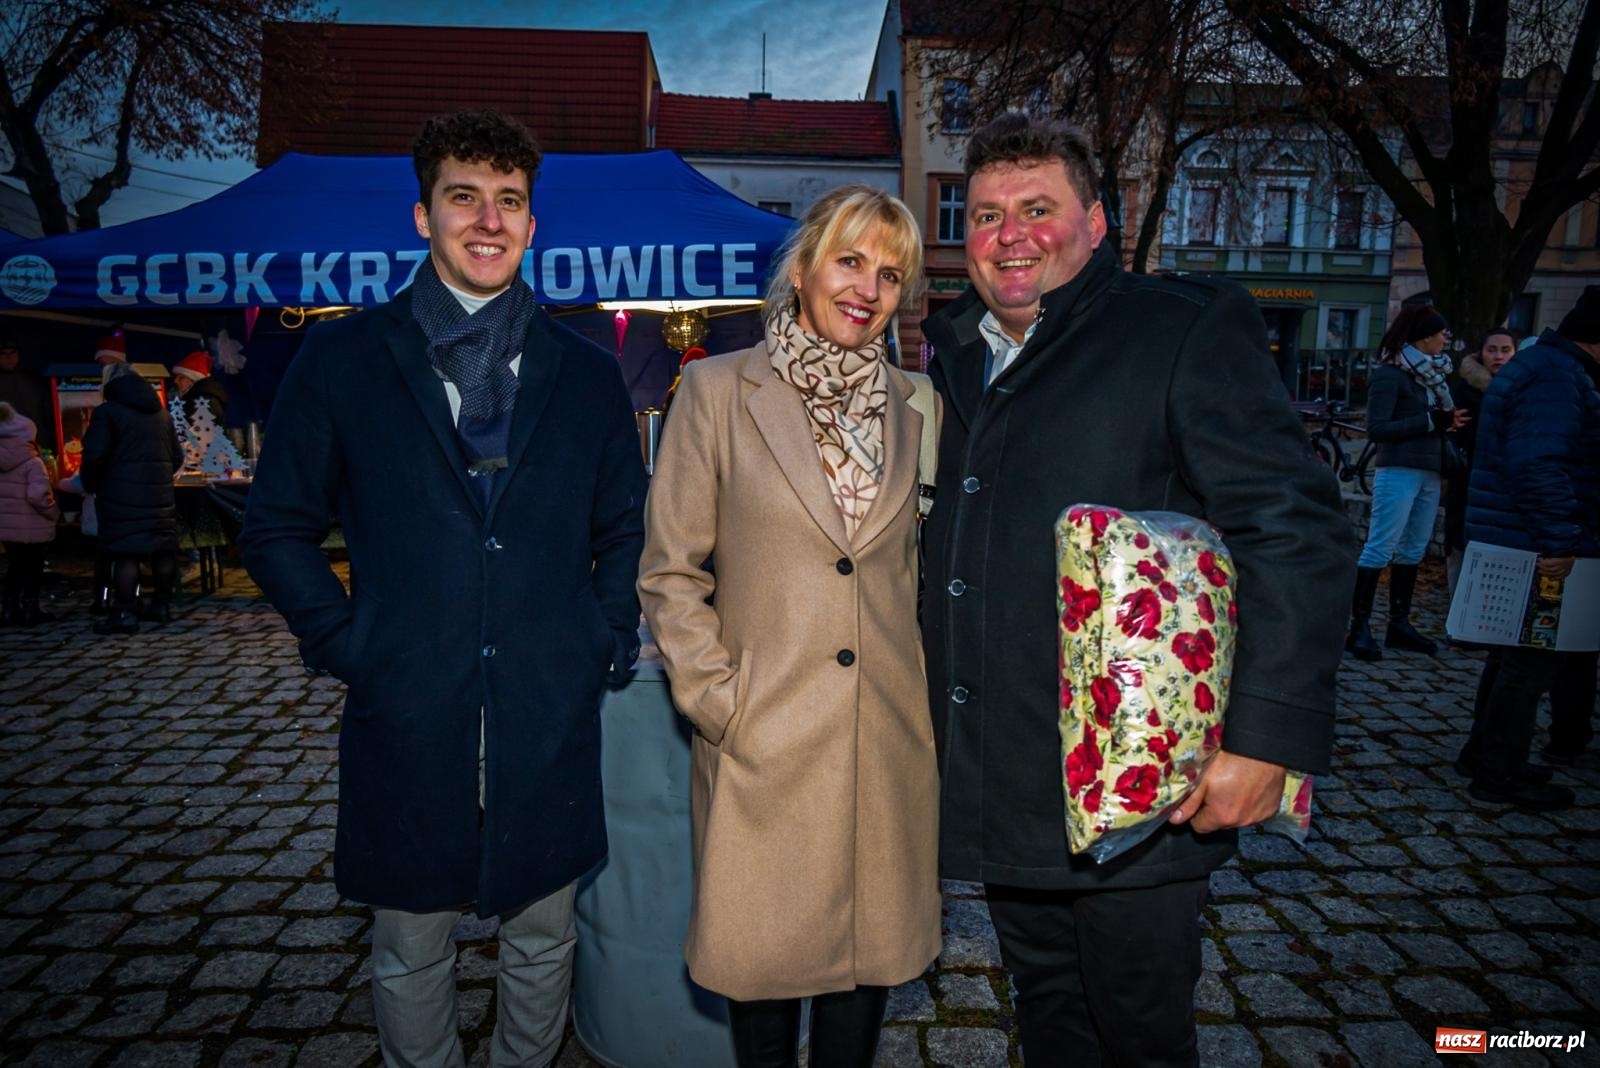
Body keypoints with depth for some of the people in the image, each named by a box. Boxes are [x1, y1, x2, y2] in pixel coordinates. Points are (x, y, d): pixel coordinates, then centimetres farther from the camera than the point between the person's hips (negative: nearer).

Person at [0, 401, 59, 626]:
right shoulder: (32, 462, -15)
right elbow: (38, 495, -25)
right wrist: (54, 513, -10)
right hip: (29, 527, -6)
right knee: (32, 568, 7)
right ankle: (29, 611, 12)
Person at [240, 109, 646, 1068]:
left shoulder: (589, 373, 7)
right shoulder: (342, 360, 2)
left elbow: (626, 531, 12)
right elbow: (279, 530, 5)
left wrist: (608, 644, 1)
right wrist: (348, 645, -5)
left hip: (551, 723, 2)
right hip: (407, 722, -1)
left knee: (543, 943, 18)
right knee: (411, 956, 15)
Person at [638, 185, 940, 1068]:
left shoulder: (913, 405, 8)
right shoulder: (718, 389, -2)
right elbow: (670, 573, -2)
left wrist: (923, 686, 7)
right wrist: (719, 700, -8)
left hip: (889, 745, 3)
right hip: (762, 749, -3)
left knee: (868, 960, 15)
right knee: (764, 967, 12)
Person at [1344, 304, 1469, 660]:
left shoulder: (1431, 373, 16)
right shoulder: (1390, 375, -7)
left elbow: (1436, 416, 19)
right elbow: (1377, 428, -14)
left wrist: (1450, 420, -1)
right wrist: (1431, 421, -16)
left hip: (1430, 473, 8)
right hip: (1398, 471, -8)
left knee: (1412, 551, 11)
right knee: (1380, 550, -9)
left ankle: (1399, 624, 19)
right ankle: (1359, 628, -6)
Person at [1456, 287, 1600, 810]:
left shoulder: (1541, 365, 17)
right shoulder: (1557, 376, -18)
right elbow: (1539, 466, -29)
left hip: (1516, 543, 11)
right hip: (1538, 549, -11)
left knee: (1516, 651, 19)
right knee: (1533, 659, -2)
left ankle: (1486, 754, 30)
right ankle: (1500, 773, 7)